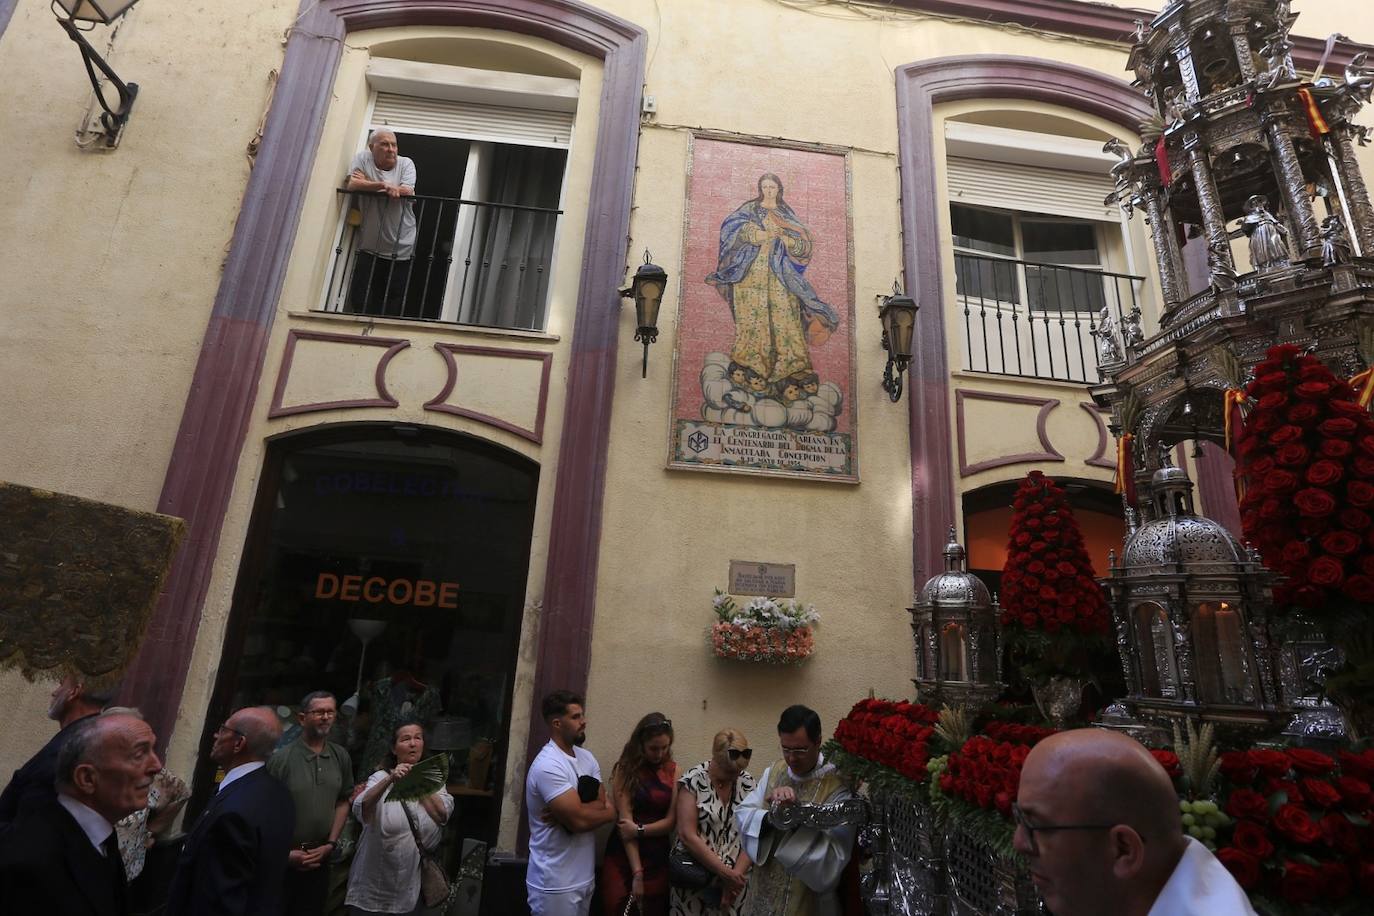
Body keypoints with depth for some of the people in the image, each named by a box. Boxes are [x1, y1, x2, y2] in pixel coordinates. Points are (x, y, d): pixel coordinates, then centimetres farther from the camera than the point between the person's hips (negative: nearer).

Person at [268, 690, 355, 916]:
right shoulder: (281, 758, -14)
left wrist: (331, 844, -1)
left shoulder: (341, 757, 0)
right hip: (283, 859, -4)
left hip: (320, 858, 4)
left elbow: (343, 802, 8)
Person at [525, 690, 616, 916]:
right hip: (556, 883, -7)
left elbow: (602, 804, 0)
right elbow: (578, 821, -24)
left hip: (585, 875, 8)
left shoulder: (587, 757, 6)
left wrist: (574, 811, -19)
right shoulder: (548, 766, -21)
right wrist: (610, 813, -6)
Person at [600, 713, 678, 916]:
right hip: (623, 857, -2)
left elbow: (671, 821, -2)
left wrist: (640, 830, -17)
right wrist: (637, 871, -17)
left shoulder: (673, 771, -2)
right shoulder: (625, 769, -9)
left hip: (658, 858, 2)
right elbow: (625, 820, -13)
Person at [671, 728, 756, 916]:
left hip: (735, 879, 3)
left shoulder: (747, 782, -3)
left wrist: (736, 874, -14)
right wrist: (725, 873, -16)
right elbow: (687, 836, -18)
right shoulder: (693, 780, -15)